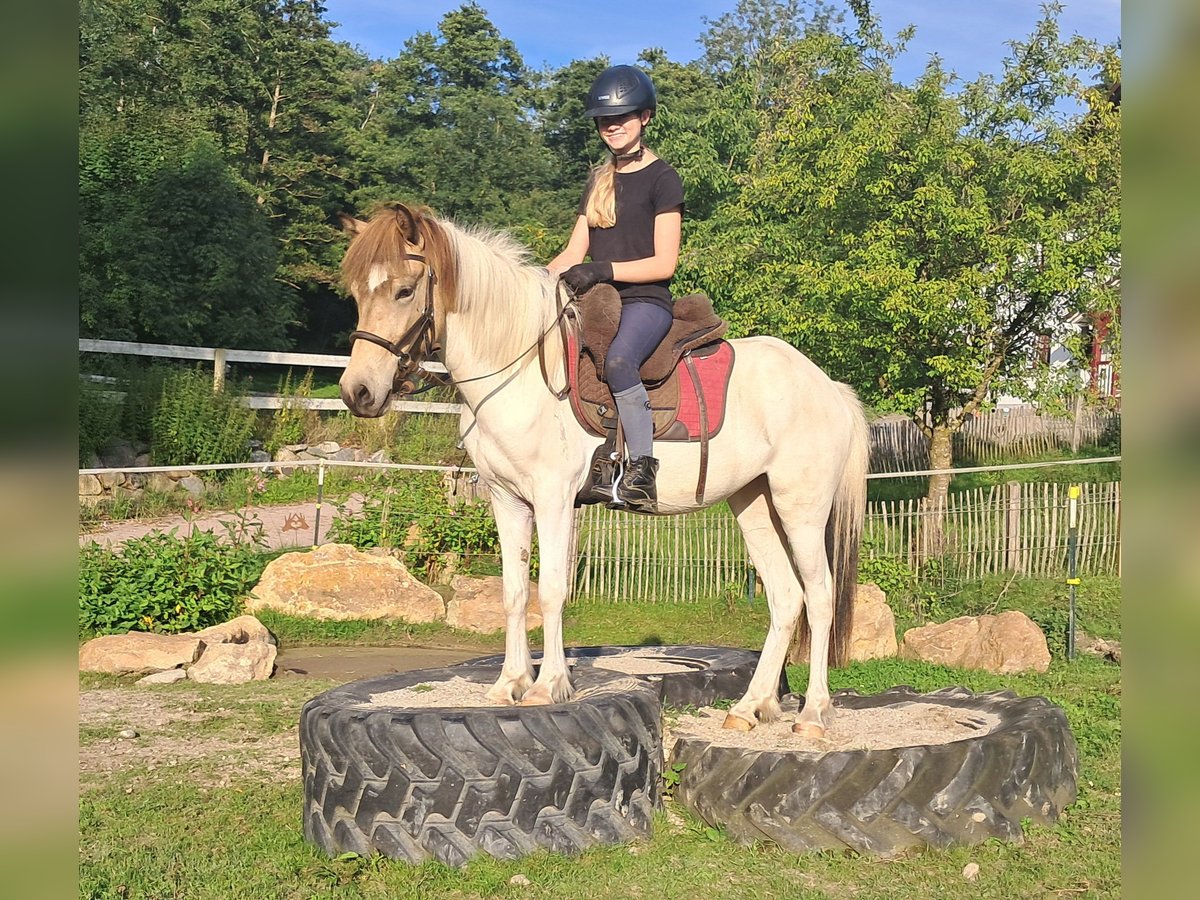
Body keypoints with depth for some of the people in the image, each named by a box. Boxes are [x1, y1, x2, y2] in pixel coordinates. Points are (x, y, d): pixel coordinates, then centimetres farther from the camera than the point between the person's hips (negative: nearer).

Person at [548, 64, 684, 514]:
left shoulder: (661, 178, 1)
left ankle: (641, 471, -38)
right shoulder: (598, 180, 21)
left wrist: (604, 269, -20)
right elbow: (575, 252, 18)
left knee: (617, 359, -37)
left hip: (645, 302, -7)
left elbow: (664, 263, -7)